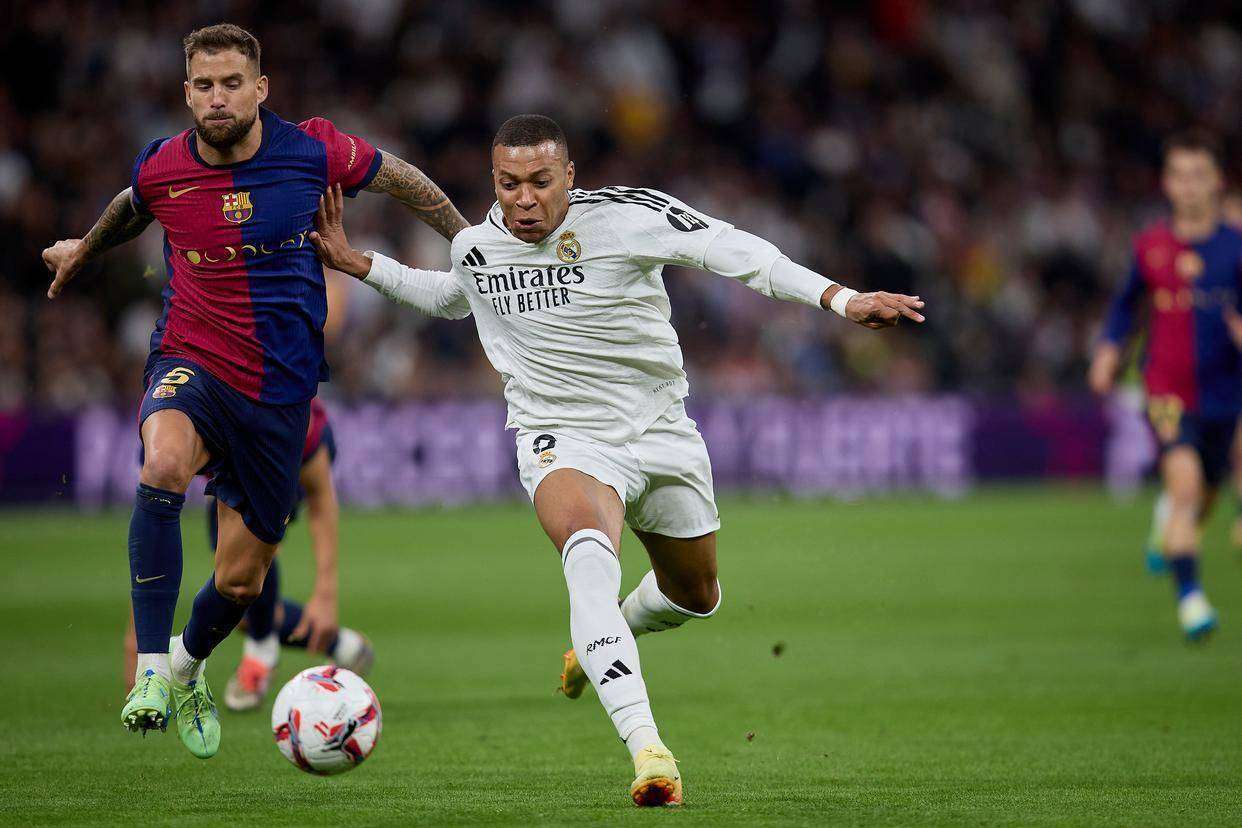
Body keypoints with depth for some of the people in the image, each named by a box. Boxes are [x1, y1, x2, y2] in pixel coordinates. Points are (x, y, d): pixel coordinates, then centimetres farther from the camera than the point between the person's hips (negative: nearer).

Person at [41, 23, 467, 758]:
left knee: (243, 579, 8)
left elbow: (396, 176, 10)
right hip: (193, 365, -1)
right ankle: (150, 673, -32)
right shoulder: (161, 169, -6)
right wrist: (85, 249, 36)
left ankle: (190, 665, 44)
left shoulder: (313, 151, -9)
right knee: (164, 464, -37)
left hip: (281, 391, 1)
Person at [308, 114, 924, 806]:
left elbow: (738, 253, -18)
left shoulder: (627, 216, -15)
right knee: (590, 552, -35)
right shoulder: (476, 249, -3)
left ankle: (604, 638, 58)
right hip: (562, 442, -2)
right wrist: (359, 264, 12)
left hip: (661, 433, 2)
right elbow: (452, 298, 23)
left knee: (696, 596, 21)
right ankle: (647, 749, -45)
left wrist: (842, 299, -27)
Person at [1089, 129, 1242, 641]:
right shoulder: (1150, 246, 1)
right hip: (1168, 391, -1)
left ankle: (1168, 522, 52)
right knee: (1184, 480, -23)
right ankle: (1189, 597, -21)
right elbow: (1127, 303, 18)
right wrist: (1110, 346, 4)